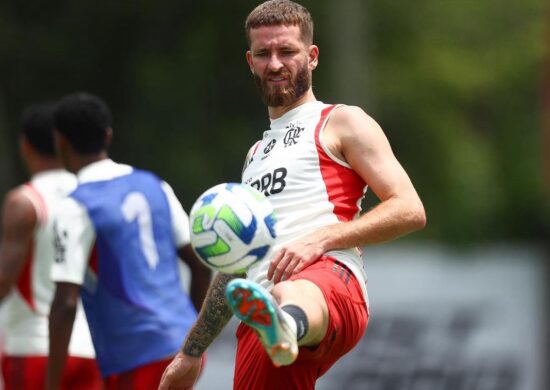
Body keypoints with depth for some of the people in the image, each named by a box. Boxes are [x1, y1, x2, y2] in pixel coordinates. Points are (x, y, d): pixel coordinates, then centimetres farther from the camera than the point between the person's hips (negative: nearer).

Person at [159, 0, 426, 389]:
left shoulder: (341, 124, 13)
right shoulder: (257, 155, 35)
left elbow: (409, 210, 0)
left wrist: (320, 239, -13)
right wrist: (191, 354, 39)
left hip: (330, 279, -7)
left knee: (291, 297, -43)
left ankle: (284, 326, -79)